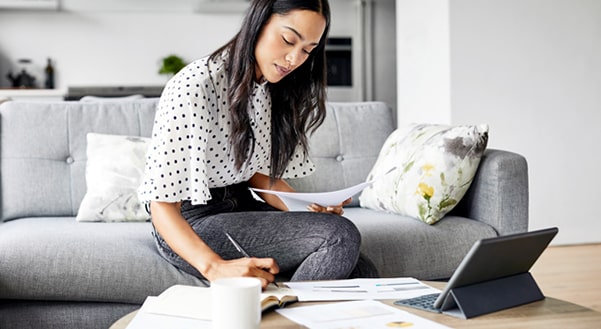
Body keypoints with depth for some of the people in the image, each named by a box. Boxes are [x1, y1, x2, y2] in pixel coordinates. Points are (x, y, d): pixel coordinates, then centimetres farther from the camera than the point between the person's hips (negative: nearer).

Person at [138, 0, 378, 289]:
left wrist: (310, 209, -8)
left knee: (361, 274, -12)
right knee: (342, 236, -23)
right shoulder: (193, 87, -22)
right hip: (190, 226, -7)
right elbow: (162, 204, -25)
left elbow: (260, 173, 11)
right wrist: (215, 267, -41)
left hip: (243, 207, 7)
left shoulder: (270, 89, 4)